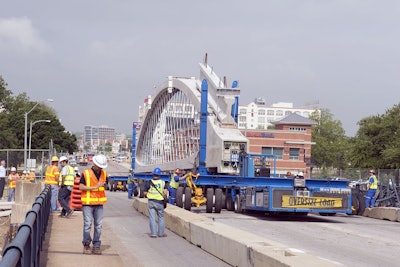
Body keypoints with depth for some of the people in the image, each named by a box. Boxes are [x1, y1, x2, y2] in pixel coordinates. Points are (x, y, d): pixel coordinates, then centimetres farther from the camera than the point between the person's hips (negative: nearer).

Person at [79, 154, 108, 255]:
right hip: (87, 202, -4)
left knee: (99, 225, 2)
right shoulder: (86, 173, -7)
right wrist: (95, 187, -15)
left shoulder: (104, 173, 9)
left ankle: (96, 246, 8)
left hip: (99, 202, 4)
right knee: (87, 224, -5)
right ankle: (86, 245, 7)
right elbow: (81, 187, -12)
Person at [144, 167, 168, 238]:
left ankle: (153, 233, 3)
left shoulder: (149, 182, -3)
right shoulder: (163, 183, -3)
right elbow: (165, 192, -14)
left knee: (152, 218, 4)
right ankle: (161, 233, 15)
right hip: (159, 202, 0)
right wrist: (163, 196, 6)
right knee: (161, 217, 12)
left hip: (151, 202, 0)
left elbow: (145, 193, -3)